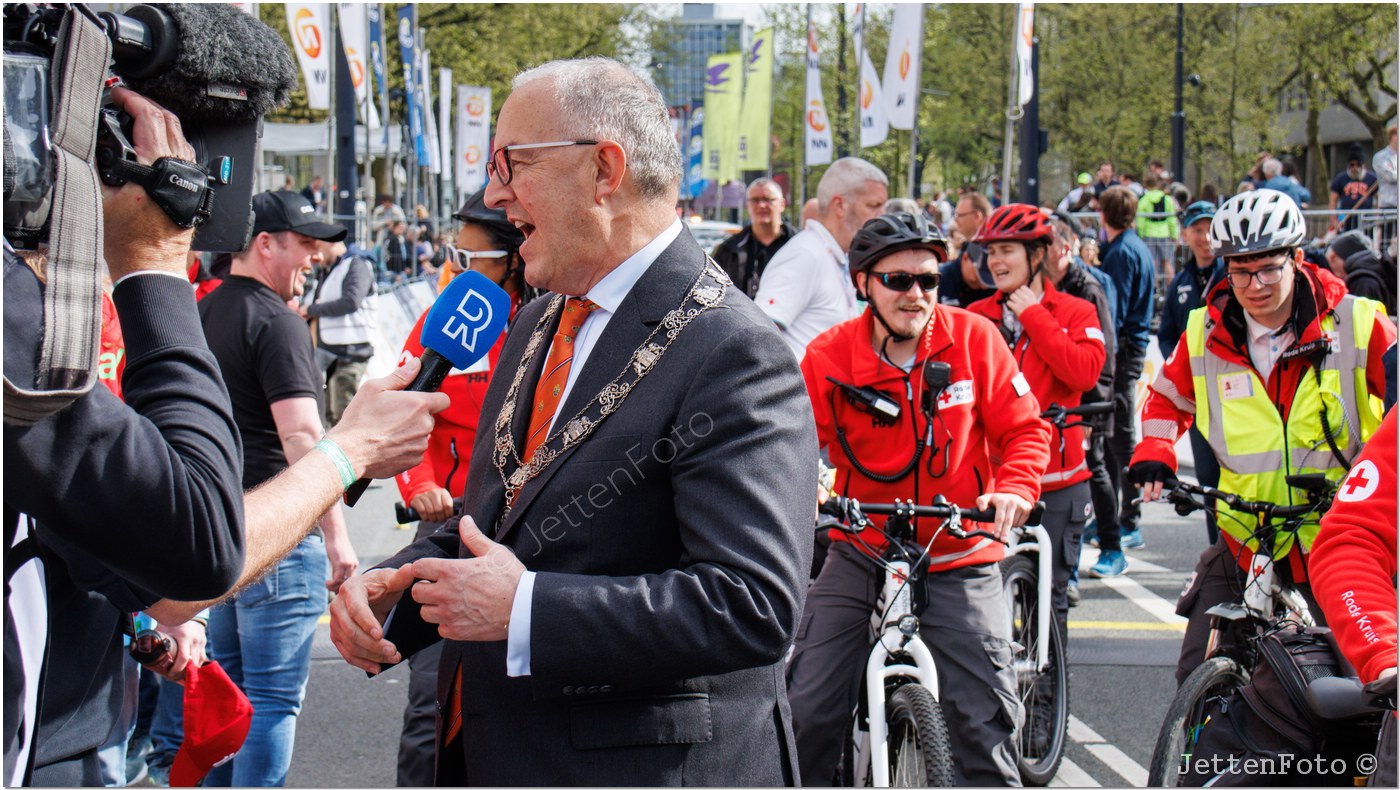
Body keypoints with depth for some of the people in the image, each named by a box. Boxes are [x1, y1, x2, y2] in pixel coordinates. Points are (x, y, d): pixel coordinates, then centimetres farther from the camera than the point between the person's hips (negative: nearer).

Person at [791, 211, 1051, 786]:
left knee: (984, 717, -5)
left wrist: (1016, 489, -22)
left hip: (958, 560, -1)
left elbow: (1024, 428, -3)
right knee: (808, 711, -2)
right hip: (860, 553, 1)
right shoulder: (829, 355, -9)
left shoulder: (973, 337, -8)